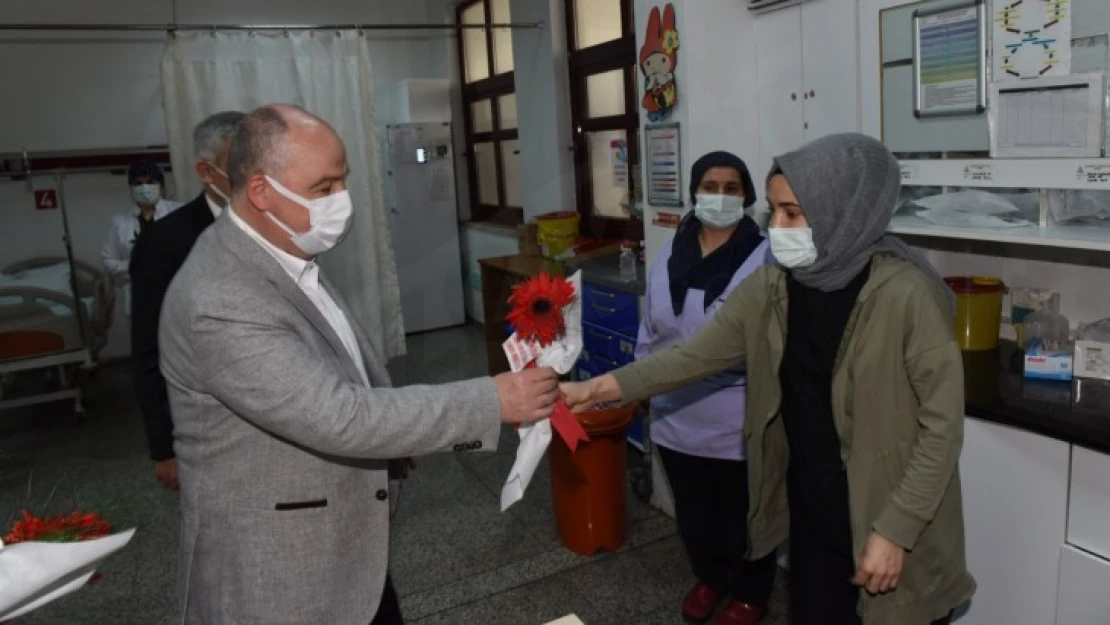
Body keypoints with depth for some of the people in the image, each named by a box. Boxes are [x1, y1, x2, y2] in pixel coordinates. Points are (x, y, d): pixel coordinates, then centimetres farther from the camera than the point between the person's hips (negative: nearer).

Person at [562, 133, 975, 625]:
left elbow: (941, 424, -17)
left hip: (897, 527, -4)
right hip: (813, 520, 5)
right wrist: (598, 388, -11)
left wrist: (895, 530, -17)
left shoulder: (905, 295, -21)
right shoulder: (767, 292, -5)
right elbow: (694, 357, -1)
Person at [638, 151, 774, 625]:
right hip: (677, 416, 5)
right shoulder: (669, 255, 3)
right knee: (692, 510, 22)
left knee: (742, 514, 15)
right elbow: (650, 327, 10)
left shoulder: (764, 257, -13)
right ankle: (708, 577, 48)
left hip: (738, 419, -5)